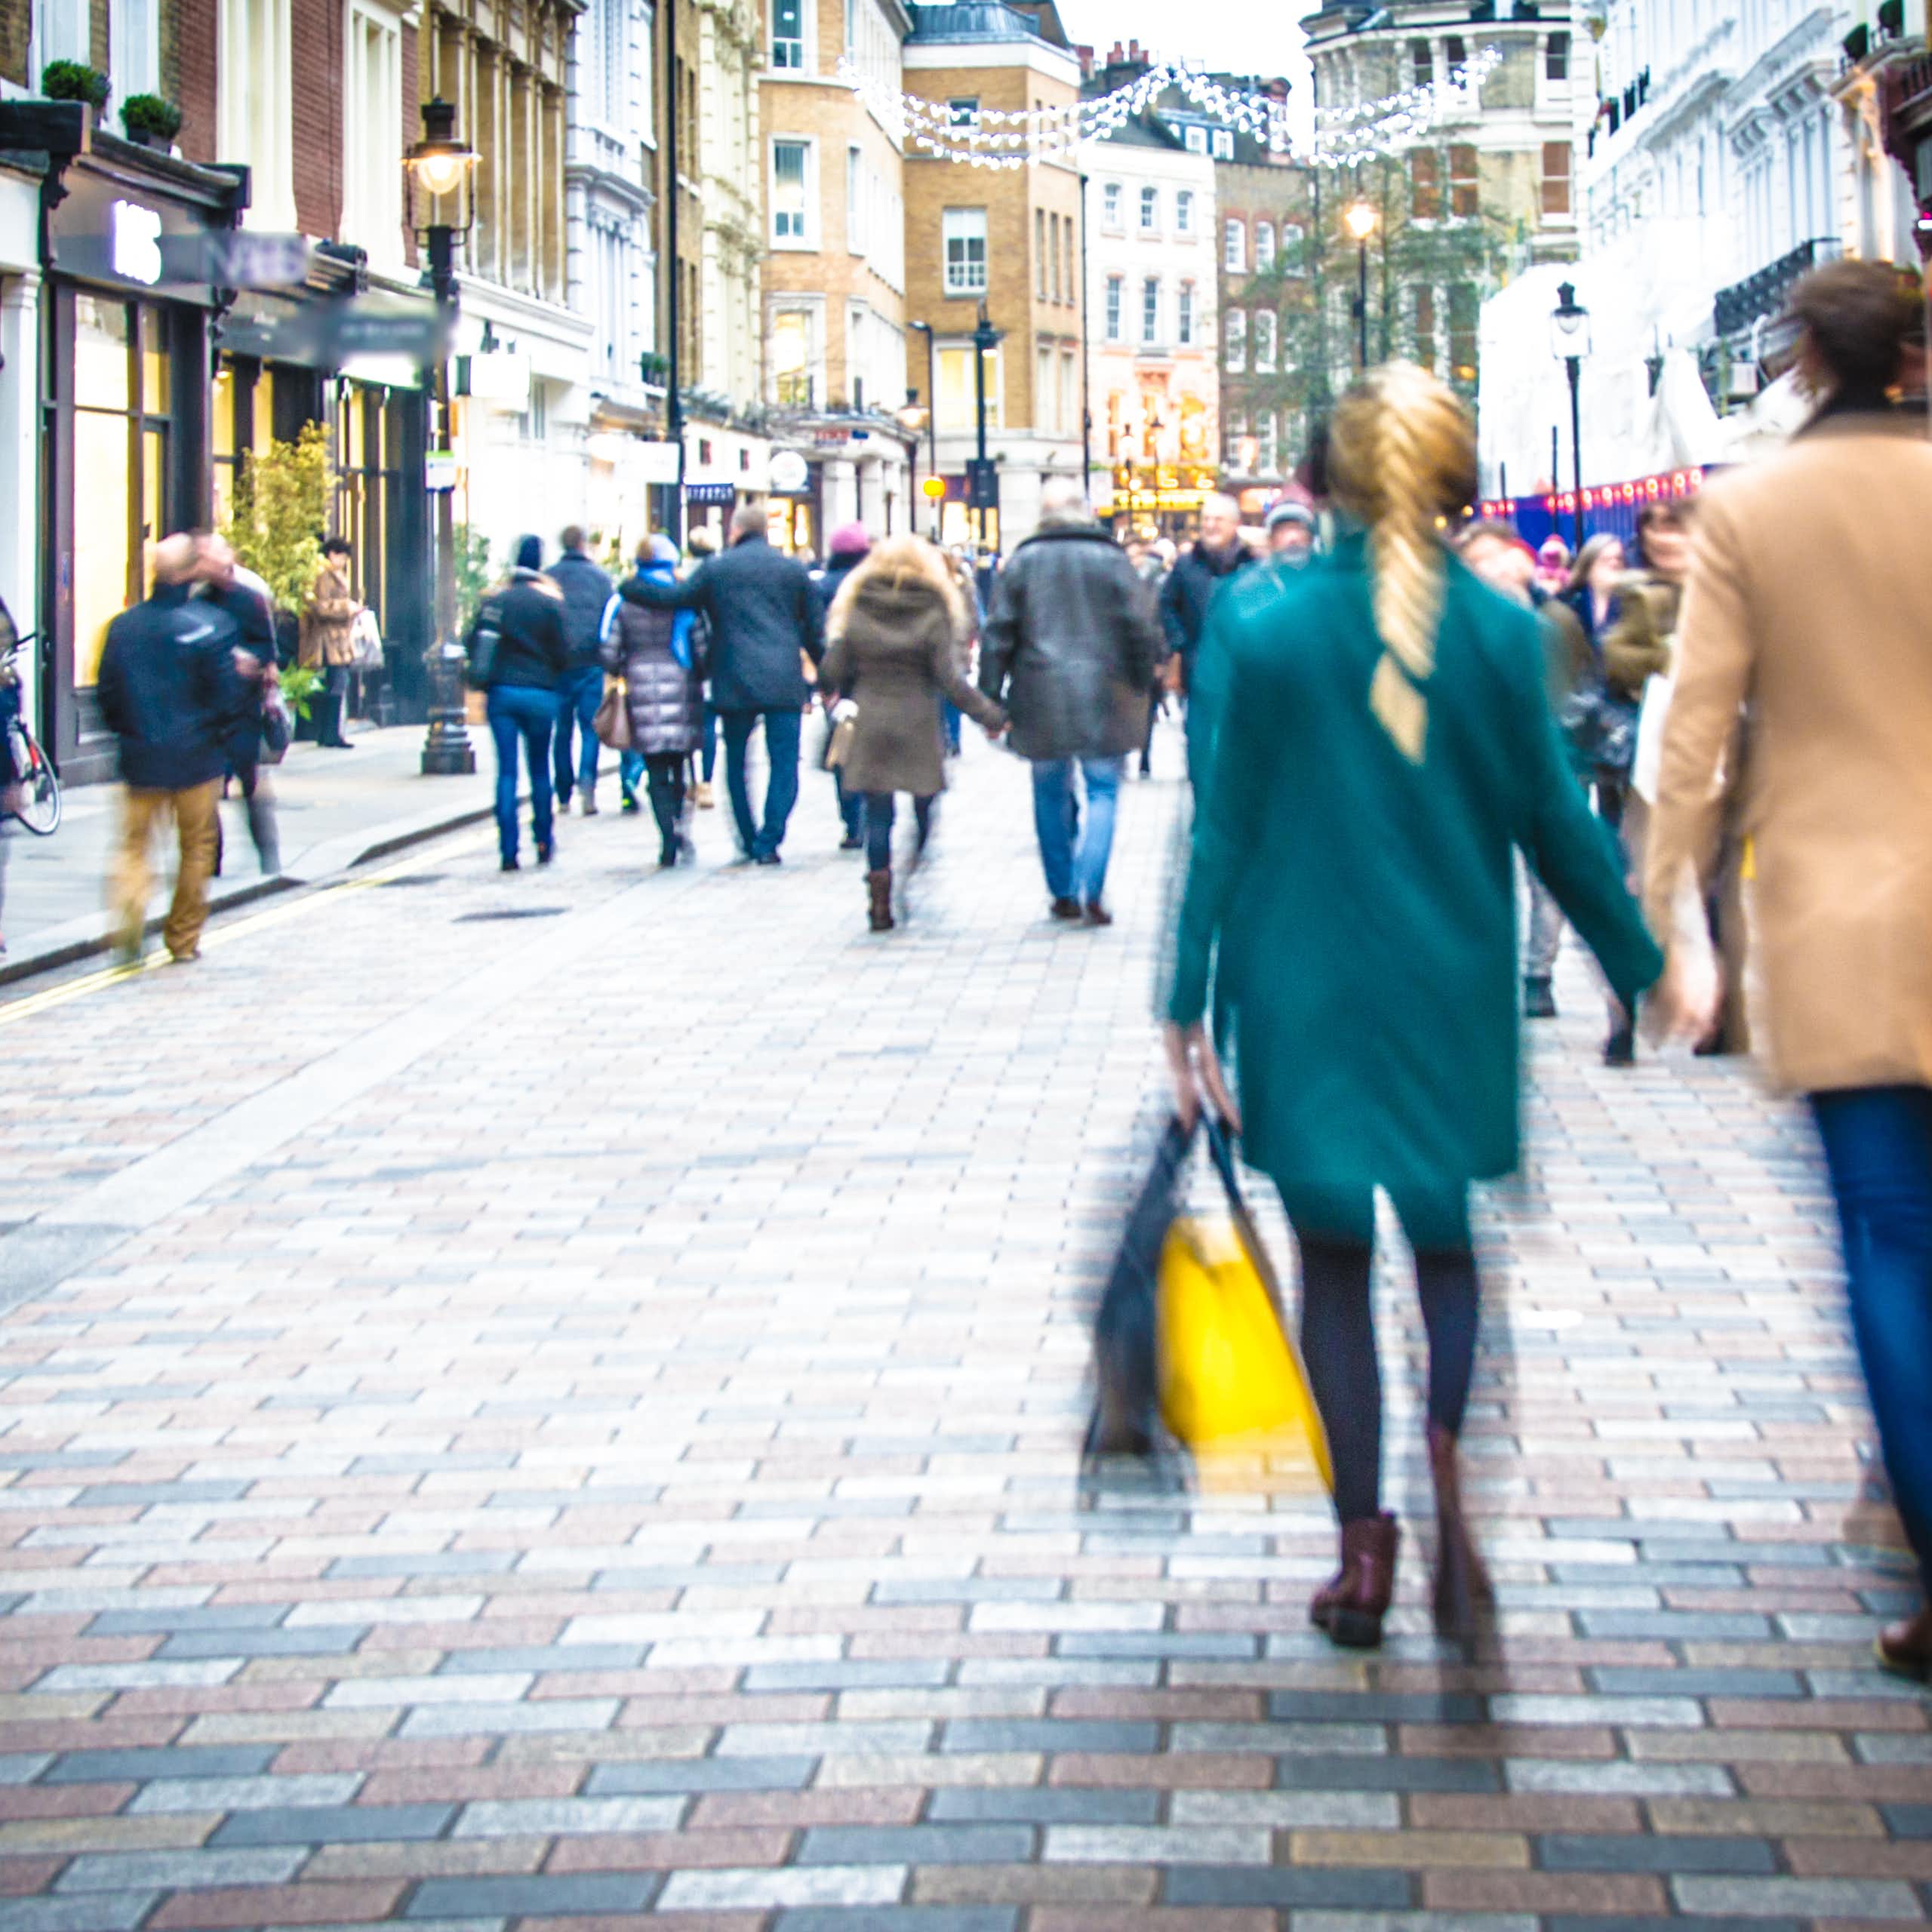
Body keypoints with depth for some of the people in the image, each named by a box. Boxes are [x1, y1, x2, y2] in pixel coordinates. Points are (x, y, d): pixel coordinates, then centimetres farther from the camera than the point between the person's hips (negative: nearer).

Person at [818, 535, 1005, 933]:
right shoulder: (933, 616, -6)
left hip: (870, 725, 2)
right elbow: (950, 680, -10)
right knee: (923, 807, 11)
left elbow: (833, 669, 1)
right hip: (918, 727, -2)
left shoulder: (856, 612, 0)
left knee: (877, 814, 6)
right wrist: (989, 714, -3)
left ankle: (880, 903, 3)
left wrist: (829, 691, 24)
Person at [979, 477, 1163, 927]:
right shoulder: (1111, 560, -1)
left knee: (1051, 793, 13)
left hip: (1040, 696, 1)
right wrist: (1141, 686, 11)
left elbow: (999, 634, 2)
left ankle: (1062, 893, 17)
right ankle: (1090, 891, -10)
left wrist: (992, 698, 6)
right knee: (1103, 790, 5)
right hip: (1102, 696, -1)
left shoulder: (1022, 562, 2)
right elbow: (1142, 629, -1)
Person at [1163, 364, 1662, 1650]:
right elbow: (1553, 821, -1)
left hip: (1308, 988, -1)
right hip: (1454, 991, 1)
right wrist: (1640, 964, 12)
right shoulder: (1501, 631, -6)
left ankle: (1365, 1545, 10)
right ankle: (1447, 1453, -12)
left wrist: (1191, 1003, 0)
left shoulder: (1266, 624, -7)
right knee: (1445, 1240, 16)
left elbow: (1225, 824, -5)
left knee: (1334, 1260, 11)